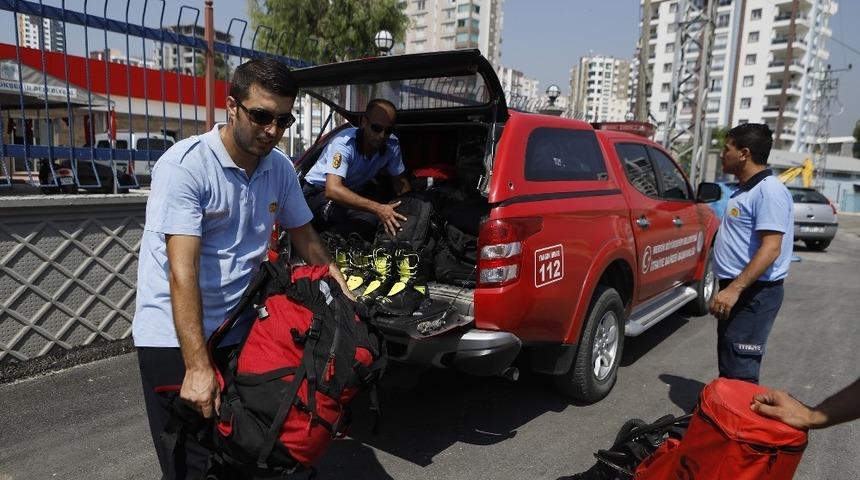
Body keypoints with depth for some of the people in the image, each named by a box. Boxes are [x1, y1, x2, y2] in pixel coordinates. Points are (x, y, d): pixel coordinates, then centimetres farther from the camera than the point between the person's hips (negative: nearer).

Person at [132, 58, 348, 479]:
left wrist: (344, 296, 8)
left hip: (239, 331, 6)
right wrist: (197, 367, -26)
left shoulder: (281, 168, 0)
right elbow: (182, 272, -24)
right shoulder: (184, 166, -18)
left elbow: (303, 235, 13)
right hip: (175, 337, -5)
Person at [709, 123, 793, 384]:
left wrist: (734, 289, -29)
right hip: (737, 290, 10)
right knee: (728, 364, 18)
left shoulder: (769, 191, -17)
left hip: (753, 294, -10)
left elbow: (770, 248, -25)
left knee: (740, 372, -8)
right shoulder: (745, 191, 14)